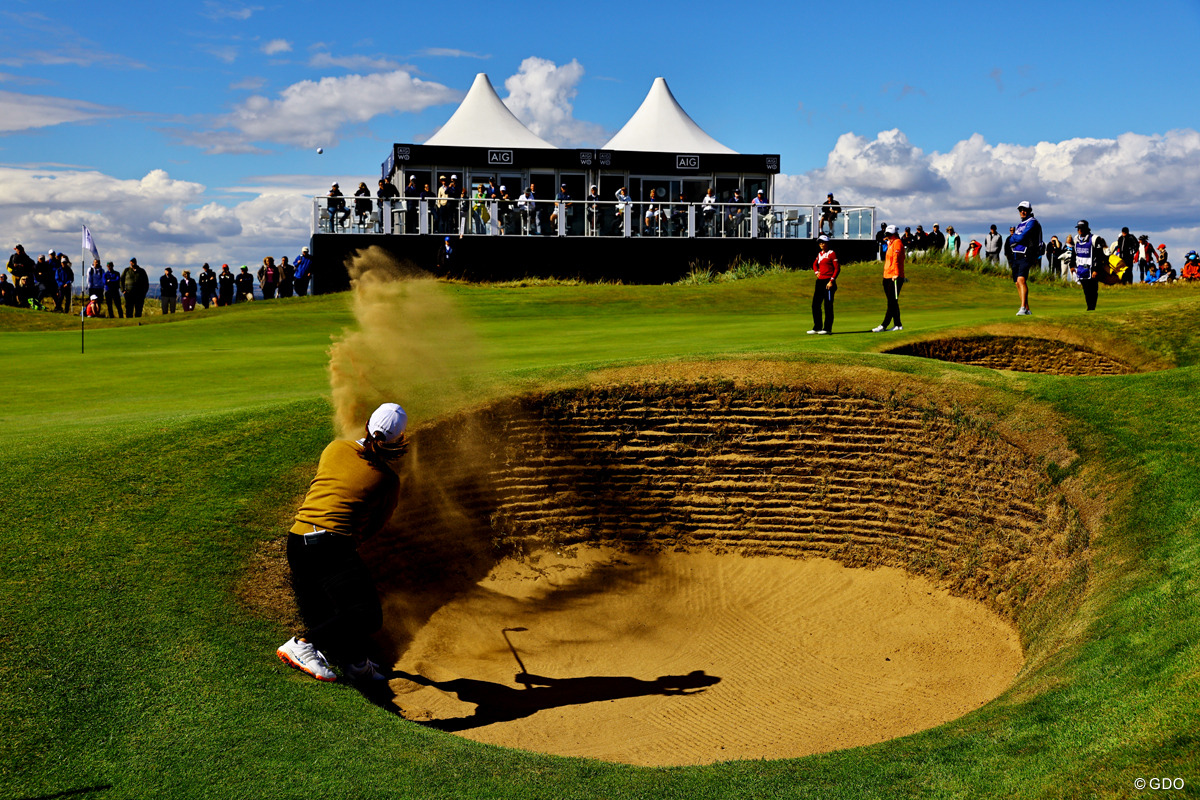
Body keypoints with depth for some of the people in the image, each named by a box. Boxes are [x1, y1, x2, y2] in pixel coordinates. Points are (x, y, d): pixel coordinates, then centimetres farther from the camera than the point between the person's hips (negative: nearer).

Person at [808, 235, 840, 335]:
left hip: (828, 281, -8)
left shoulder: (832, 253, -7)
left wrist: (831, 281, -18)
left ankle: (827, 329, -1)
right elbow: (815, 264, 31)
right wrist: (816, 272, 11)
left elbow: (837, 268, -10)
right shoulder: (820, 254, 15)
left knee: (828, 306, -5)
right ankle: (817, 327, 15)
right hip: (820, 281, 8)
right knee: (815, 304, 7)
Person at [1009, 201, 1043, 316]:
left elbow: (1021, 237, -16)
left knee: (1021, 280, -24)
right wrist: (1018, 239, -7)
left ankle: (1023, 308, -31)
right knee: (1018, 283, 8)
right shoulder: (1020, 225, 22)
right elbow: (1011, 241, 12)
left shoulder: (1032, 222, -5)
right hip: (1016, 257, 9)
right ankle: (1027, 309, 16)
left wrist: (1014, 238, 3)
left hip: (1026, 256, -9)